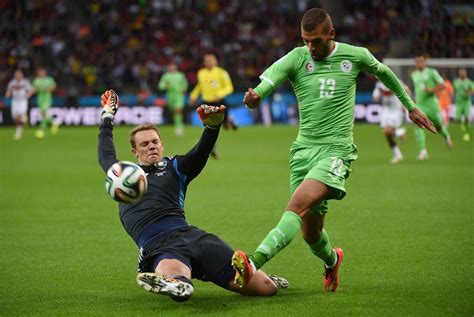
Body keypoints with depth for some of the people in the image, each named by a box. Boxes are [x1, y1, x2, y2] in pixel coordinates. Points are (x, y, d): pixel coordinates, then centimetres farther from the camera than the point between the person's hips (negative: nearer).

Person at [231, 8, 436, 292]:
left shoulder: (356, 56, 2)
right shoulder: (295, 59, 0)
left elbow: (383, 72, 23)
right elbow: (267, 82, -17)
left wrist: (411, 106, 31)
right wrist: (254, 97, -41)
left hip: (337, 148, -3)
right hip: (304, 148, 3)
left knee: (299, 204, -28)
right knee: (310, 232, 7)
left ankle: (255, 262, -41)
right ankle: (331, 260, 42)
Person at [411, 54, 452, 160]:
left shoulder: (432, 72, -5)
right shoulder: (414, 75, 11)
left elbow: (442, 85, -9)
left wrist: (431, 90, -22)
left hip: (431, 103, -3)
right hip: (419, 105, 3)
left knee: (438, 126, 12)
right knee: (418, 126, -19)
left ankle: (446, 136, 48)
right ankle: (423, 151, -20)